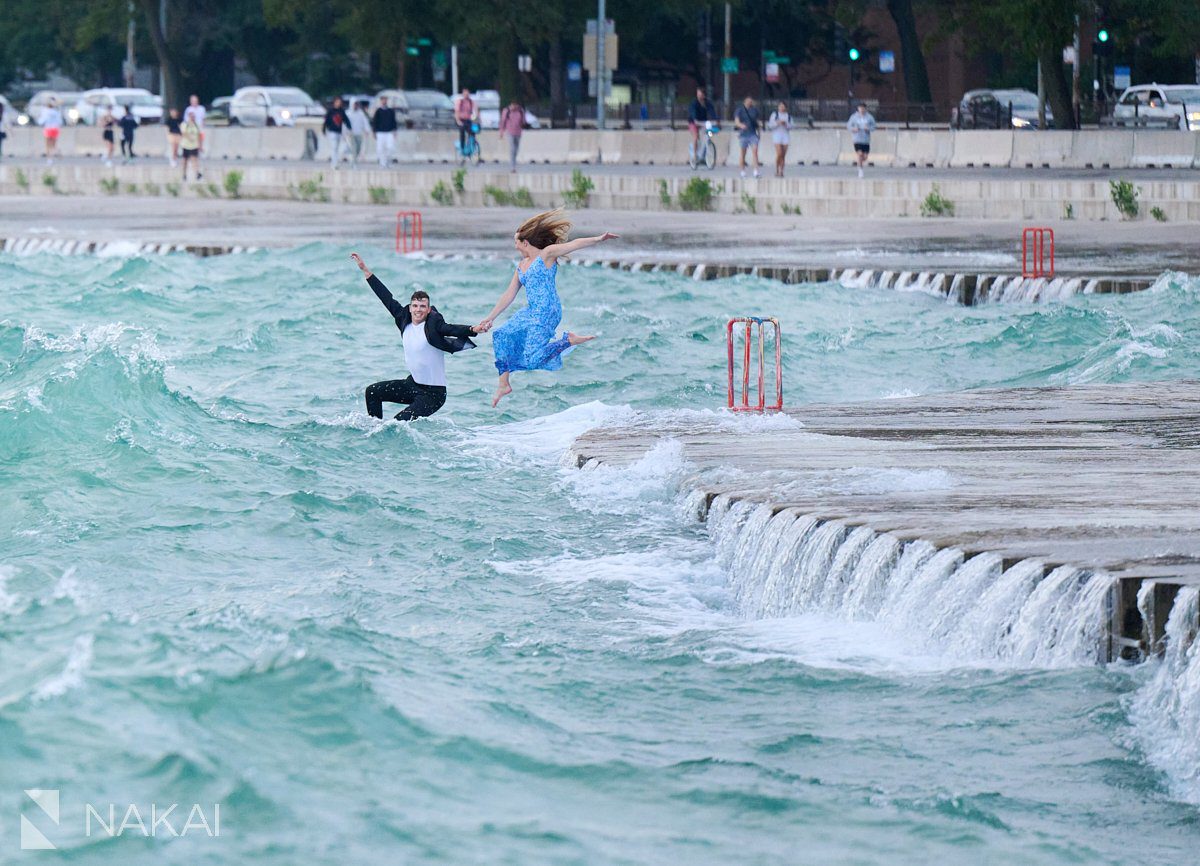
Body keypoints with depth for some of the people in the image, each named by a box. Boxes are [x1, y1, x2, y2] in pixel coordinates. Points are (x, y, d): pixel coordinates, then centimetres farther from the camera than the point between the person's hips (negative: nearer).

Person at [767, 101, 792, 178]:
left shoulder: (788, 116, 10)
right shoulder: (774, 114, 3)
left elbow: (790, 127, 8)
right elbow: (770, 125, -1)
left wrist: (786, 124, -12)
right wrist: (777, 123, -17)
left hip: (785, 136, 3)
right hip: (776, 135, -3)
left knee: (783, 155, -1)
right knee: (779, 154, -16)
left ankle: (781, 172, 4)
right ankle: (776, 170, -3)